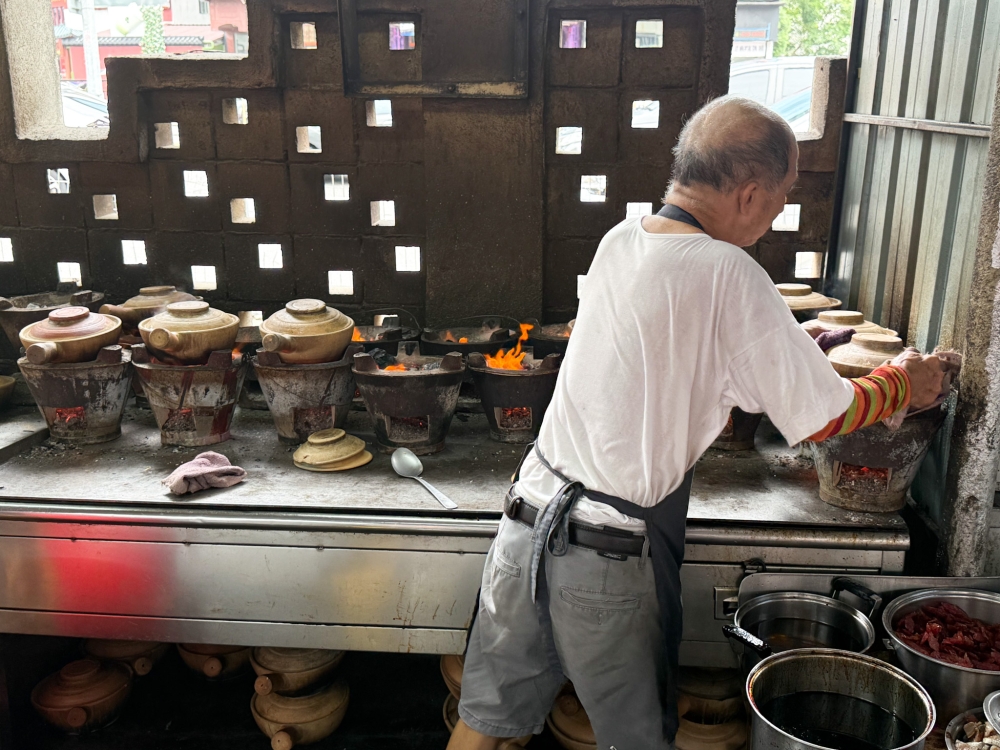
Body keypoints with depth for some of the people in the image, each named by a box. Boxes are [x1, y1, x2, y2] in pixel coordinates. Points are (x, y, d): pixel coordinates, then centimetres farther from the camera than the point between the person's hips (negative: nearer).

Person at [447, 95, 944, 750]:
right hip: (614, 556, -6)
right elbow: (822, 418, -8)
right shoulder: (729, 275, -17)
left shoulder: (621, 240, 3)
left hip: (531, 515, 6)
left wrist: (786, 343, 26)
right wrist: (904, 385, 11)